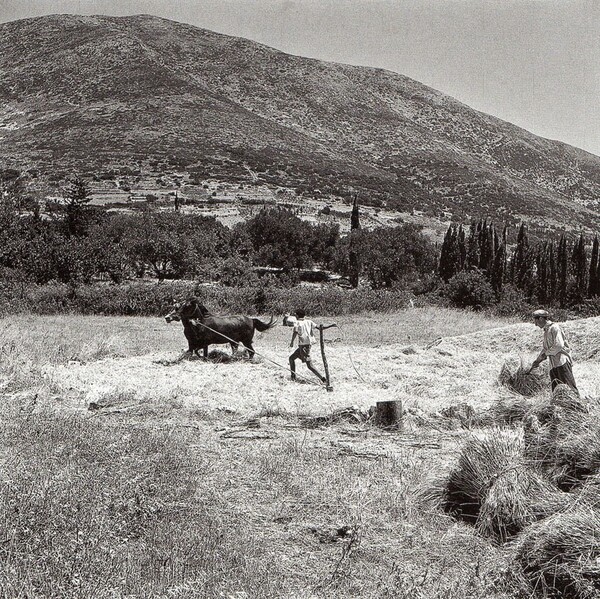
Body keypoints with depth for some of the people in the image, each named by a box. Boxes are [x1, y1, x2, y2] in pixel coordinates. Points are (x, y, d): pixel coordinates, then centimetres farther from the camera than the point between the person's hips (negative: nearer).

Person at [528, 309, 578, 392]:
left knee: (569, 386, -11)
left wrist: (546, 353, -6)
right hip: (553, 365, 8)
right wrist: (537, 361, 31)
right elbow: (545, 349, 33)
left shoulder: (554, 327, -6)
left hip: (562, 361, -8)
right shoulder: (546, 331, 22)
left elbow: (559, 345, -16)